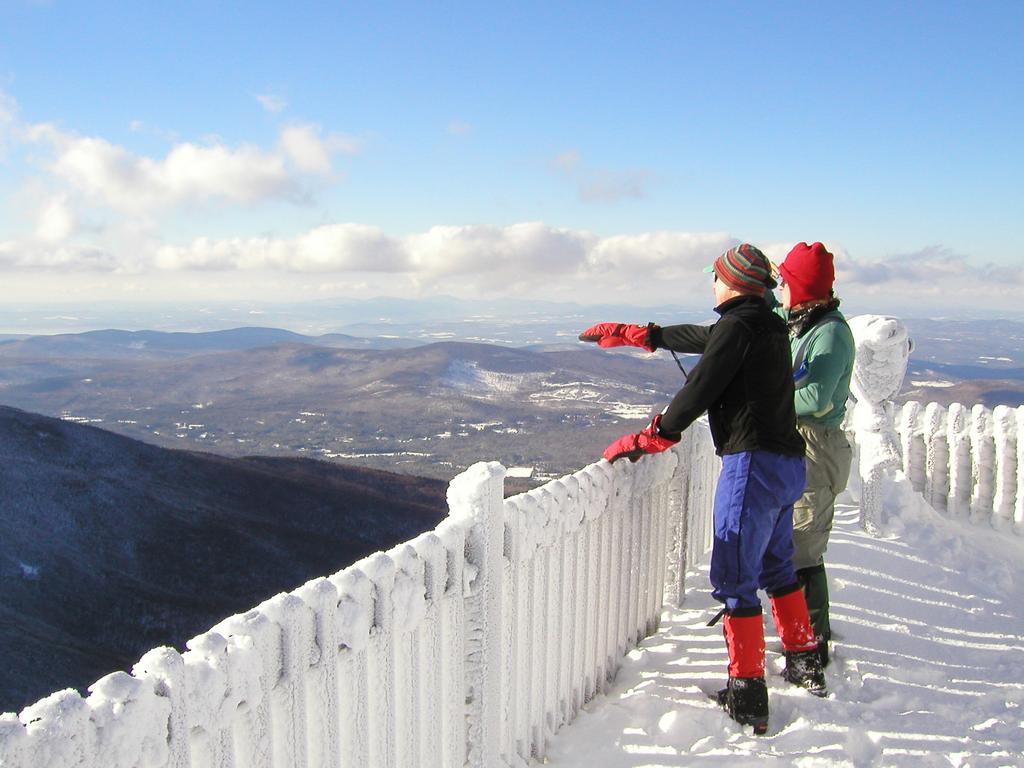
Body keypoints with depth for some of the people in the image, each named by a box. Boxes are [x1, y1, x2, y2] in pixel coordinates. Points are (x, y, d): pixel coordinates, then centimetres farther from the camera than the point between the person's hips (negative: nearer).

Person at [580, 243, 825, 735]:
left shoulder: (738, 323, -13)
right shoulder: (768, 323, 16)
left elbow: (700, 388, -17)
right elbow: (701, 338, 26)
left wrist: (645, 440, -8)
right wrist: (630, 334, 33)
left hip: (753, 463, -10)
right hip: (788, 463, 10)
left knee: (734, 579, -2)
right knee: (776, 567, 24)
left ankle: (746, 698, 2)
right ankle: (805, 663, 37)